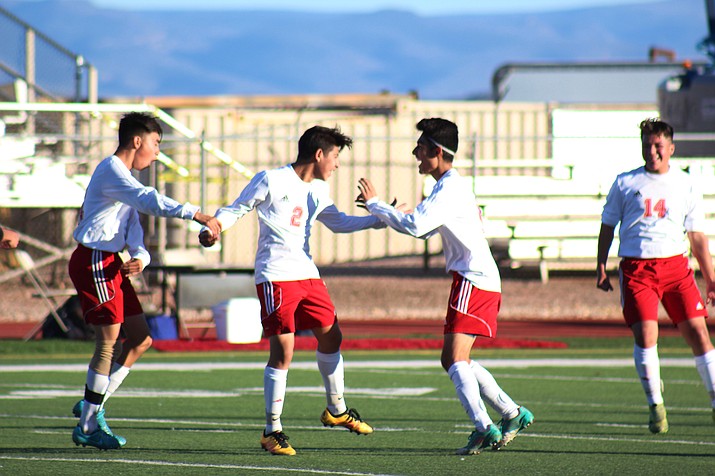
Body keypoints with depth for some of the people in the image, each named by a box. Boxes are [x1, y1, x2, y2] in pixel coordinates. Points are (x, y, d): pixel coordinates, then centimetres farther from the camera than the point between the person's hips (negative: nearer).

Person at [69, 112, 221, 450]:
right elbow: (150, 202, -30)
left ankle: (93, 406, 14)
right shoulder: (112, 171, -14)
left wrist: (140, 257, -6)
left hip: (111, 264, 10)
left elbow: (133, 229, 15)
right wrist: (198, 215, -34)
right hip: (94, 261, -10)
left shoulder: (123, 176, 19)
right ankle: (87, 426, -4)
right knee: (109, 341, -10)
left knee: (140, 339, 7)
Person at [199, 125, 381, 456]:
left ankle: (336, 410, 34)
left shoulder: (318, 190, 14)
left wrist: (380, 220, 21)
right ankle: (272, 430, -2)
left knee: (331, 337, 14)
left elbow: (338, 222, 28)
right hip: (276, 276, -8)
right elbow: (236, 209, -4)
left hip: (308, 275, 8)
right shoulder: (271, 181, -8)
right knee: (283, 350, -11)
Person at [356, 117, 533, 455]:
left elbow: (415, 226, -25)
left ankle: (484, 428, -24)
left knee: (456, 359, -17)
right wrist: (385, 212, 17)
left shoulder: (450, 189, -15)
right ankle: (512, 414, 18)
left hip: (473, 281, -10)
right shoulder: (450, 186, 18)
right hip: (476, 281, 10)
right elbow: (424, 230, 28)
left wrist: (374, 204, -15)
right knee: (453, 361, 15)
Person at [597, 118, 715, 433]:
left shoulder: (686, 185, 11)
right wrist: (601, 268, 7)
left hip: (676, 265, 1)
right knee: (645, 334, -14)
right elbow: (608, 226, 15)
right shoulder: (625, 183, 8)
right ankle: (655, 406, 0)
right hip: (636, 267, -1)